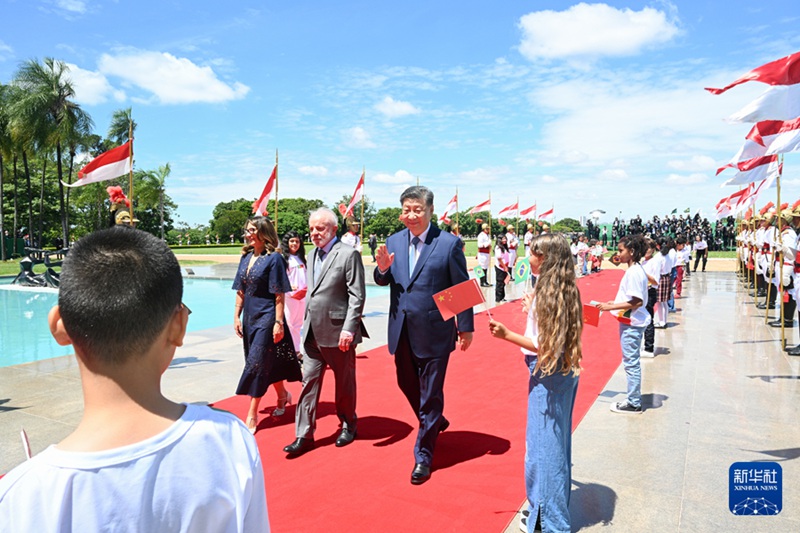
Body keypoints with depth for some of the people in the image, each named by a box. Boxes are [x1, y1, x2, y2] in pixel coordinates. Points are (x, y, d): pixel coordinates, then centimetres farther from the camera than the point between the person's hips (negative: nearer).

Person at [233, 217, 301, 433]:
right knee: (269, 361, 16)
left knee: (257, 363, -5)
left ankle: (252, 415, 5)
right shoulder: (246, 257, 8)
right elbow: (240, 291, 12)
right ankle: (283, 396, 37)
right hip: (250, 316, 7)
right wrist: (236, 316, 7)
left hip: (267, 317, -7)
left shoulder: (274, 258, -12)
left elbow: (280, 295, -14)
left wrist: (279, 322, -17)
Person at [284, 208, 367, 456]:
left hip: (338, 332, -6)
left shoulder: (349, 254, -10)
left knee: (345, 382, 10)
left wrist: (349, 329, -19)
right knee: (309, 382, 7)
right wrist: (307, 324, 14)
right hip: (313, 332, 6)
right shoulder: (312, 255, 13)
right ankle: (304, 435, 15)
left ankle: (348, 426, 30)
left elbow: (357, 296, -14)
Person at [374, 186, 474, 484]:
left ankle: (423, 456, 24)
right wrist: (382, 269, -13)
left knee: (430, 394, 6)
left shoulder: (449, 244, -10)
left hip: (434, 332, -5)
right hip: (402, 331, 5)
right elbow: (384, 282, 9)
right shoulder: (393, 242, 4)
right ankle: (435, 422, 49)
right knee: (406, 384, 20)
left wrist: (466, 327, -5)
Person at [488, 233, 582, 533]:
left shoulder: (545, 291, -20)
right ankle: (554, 507, 36)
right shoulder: (567, 289, 5)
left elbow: (544, 346, -22)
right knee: (556, 441, 19)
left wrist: (507, 335, -24)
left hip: (546, 374, -10)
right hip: (564, 372, 10)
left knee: (543, 443, 3)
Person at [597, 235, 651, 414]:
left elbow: (637, 302, -24)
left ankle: (634, 404, 11)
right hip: (631, 322, 10)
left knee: (631, 362, 0)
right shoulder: (636, 269, 10)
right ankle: (633, 399, 28)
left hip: (631, 323, -10)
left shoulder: (634, 272, -20)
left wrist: (611, 307, -22)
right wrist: (615, 302, 11)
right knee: (632, 362, 17)